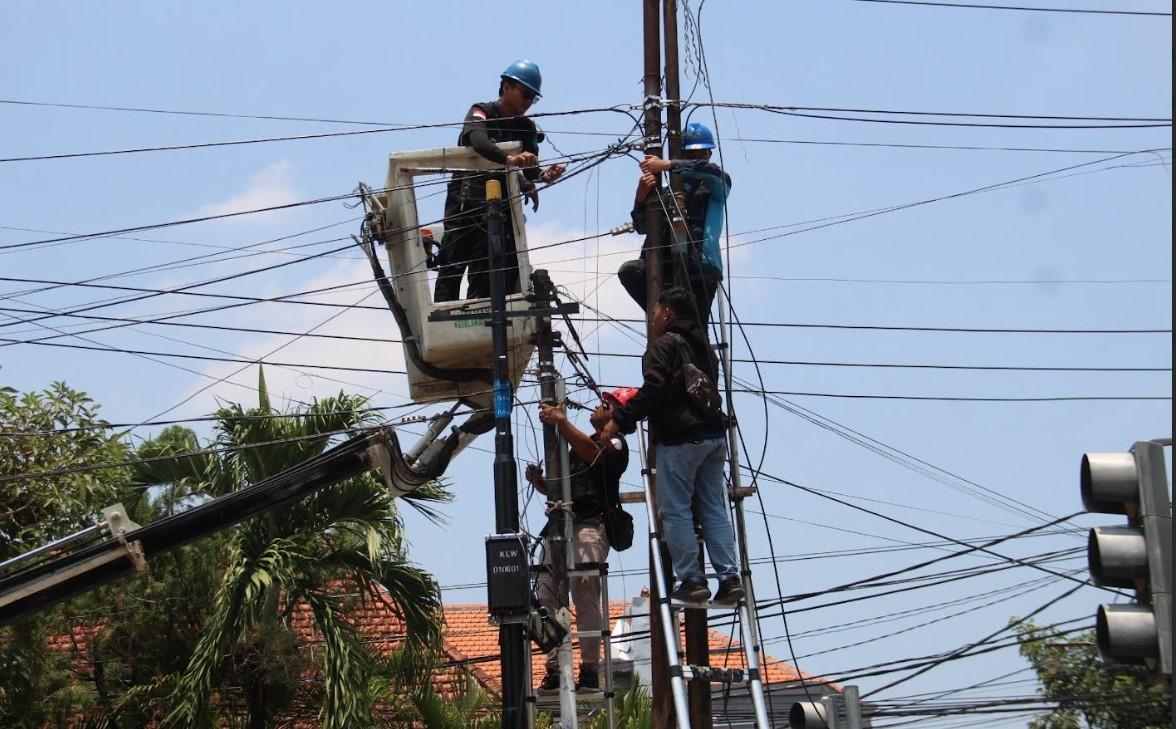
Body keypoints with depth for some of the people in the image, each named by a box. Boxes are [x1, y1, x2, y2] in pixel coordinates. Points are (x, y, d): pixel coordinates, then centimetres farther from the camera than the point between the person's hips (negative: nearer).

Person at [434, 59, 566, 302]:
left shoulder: (526, 128, 11)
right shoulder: (481, 113, -6)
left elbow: (530, 170, -1)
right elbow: (478, 140, -30)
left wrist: (544, 175, -25)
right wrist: (509, 159, -47)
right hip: (466, 201, -5)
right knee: (453, 266, -8)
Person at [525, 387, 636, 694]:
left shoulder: (615, 444, 6)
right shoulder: (578, 442, 31)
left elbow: (591, 453, -18)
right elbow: (558, 489, 30)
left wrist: (561, 422, -23)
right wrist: (539, 481, 9)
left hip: (590, 526, -7)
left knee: (585, 595, -16)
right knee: (548, 597, -5)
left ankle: (590, 670, -15)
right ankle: (555, 669, -7)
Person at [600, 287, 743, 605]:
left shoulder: (664, 344, -7)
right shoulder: (703, 346, 20)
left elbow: (653, 390, -18)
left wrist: (619, 419, -13)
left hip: (679, 438, -8)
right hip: (714, 435, 8)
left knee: (675, 510, -3)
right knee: (714, 509, 8)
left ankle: (691, 579, -7)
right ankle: (729, 577, 1)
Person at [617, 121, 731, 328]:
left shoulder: (716, 186, 6)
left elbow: (713, 172, -19)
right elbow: (643, 227, 10)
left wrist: (668, 165, -22)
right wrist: (641, 198, -9)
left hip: (701, 269, -3)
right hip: (669, 267, 3)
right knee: (629, 270, -22)